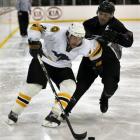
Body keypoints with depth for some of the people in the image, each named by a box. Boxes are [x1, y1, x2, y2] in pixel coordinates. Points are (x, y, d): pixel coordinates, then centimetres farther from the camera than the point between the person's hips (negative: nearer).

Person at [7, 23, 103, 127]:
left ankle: (54, 115, -16)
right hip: (43, 60, -3)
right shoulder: (58, 33, -33)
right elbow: (36, 27, -29)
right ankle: (14, 113, 8)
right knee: (33, 86, -10)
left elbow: (96, 48, -2)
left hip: (62, 66, 4)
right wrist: (34, 43, -39)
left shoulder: (84, 45, -22)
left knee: (69, 86, -18)